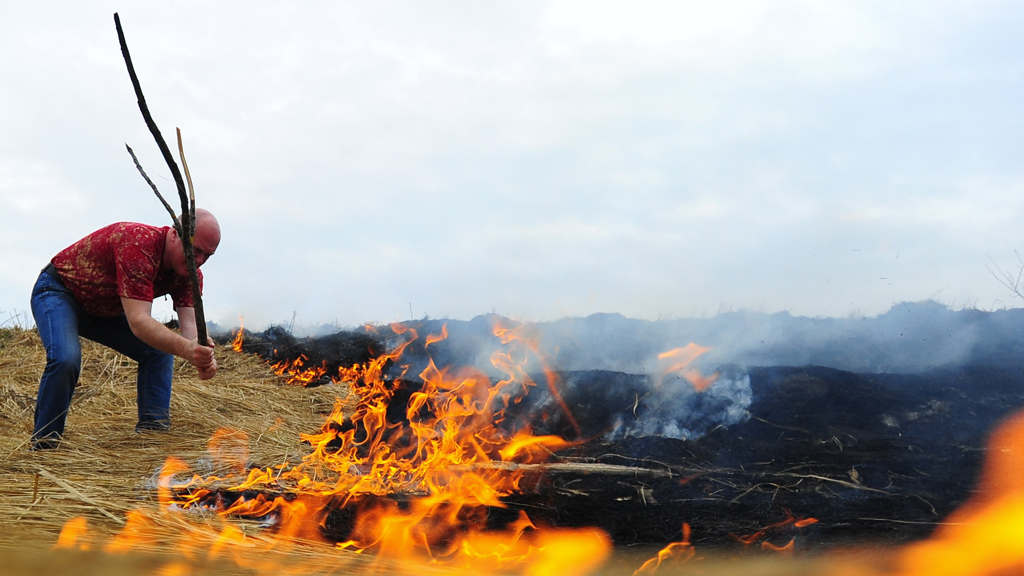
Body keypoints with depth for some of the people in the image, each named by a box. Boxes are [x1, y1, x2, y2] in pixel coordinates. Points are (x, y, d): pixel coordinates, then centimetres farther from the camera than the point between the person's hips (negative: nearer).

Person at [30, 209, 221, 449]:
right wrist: (186, 349, -61)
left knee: (159, 351, -3)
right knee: (65, 359, -30)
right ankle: (43, 446, -15)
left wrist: (201, 356, -48)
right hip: (59, 292, -8)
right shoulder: (138, 243, -38)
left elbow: (190, 324, -24)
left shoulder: (189, 272, -13)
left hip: (104, 309, 8)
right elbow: (138, 322, -45)